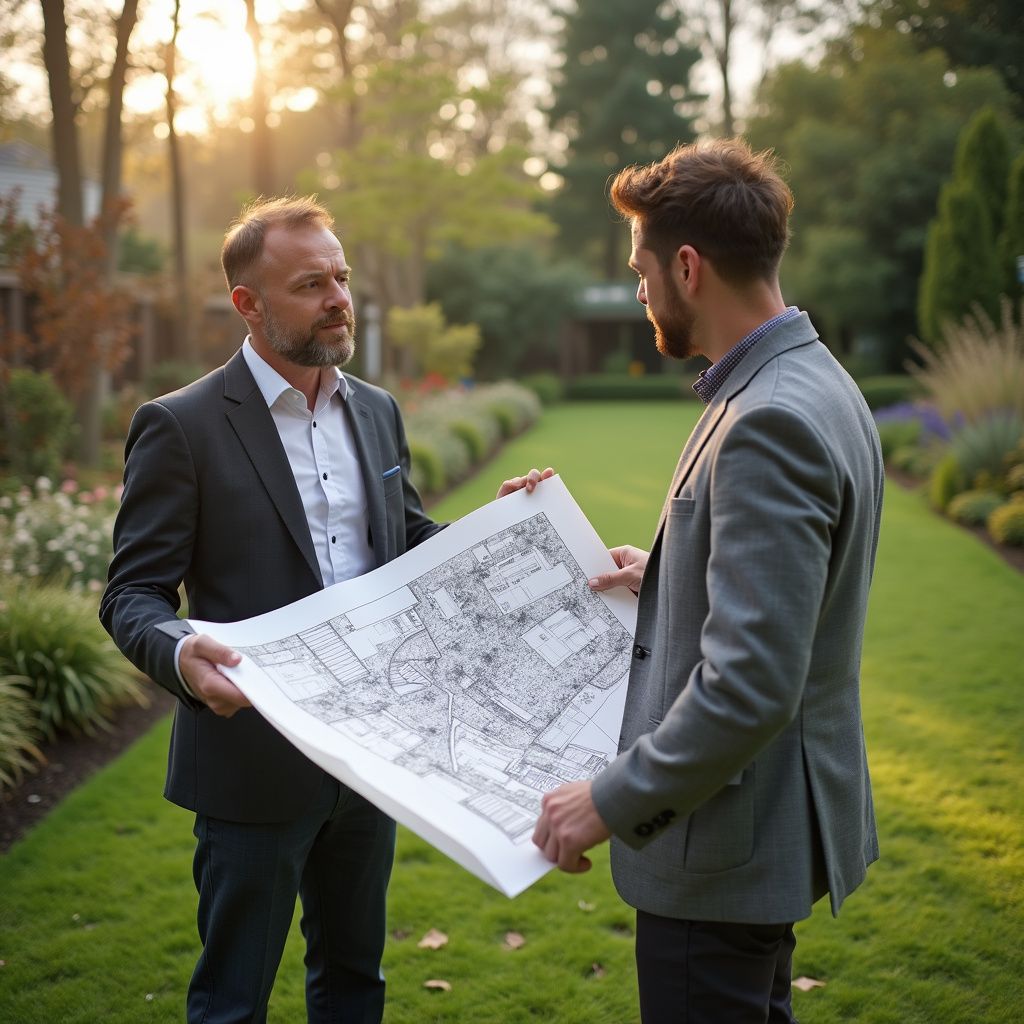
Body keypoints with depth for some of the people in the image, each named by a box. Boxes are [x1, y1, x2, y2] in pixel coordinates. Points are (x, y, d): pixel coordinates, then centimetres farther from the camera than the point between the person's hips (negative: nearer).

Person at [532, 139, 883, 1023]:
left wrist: (613, 801, -20)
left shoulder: (769, 424, -26)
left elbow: (750, 685, -30)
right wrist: (670, 576, 12)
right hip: (764, 819, 10)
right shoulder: (812, 382, 6)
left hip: (729, 845, -10)